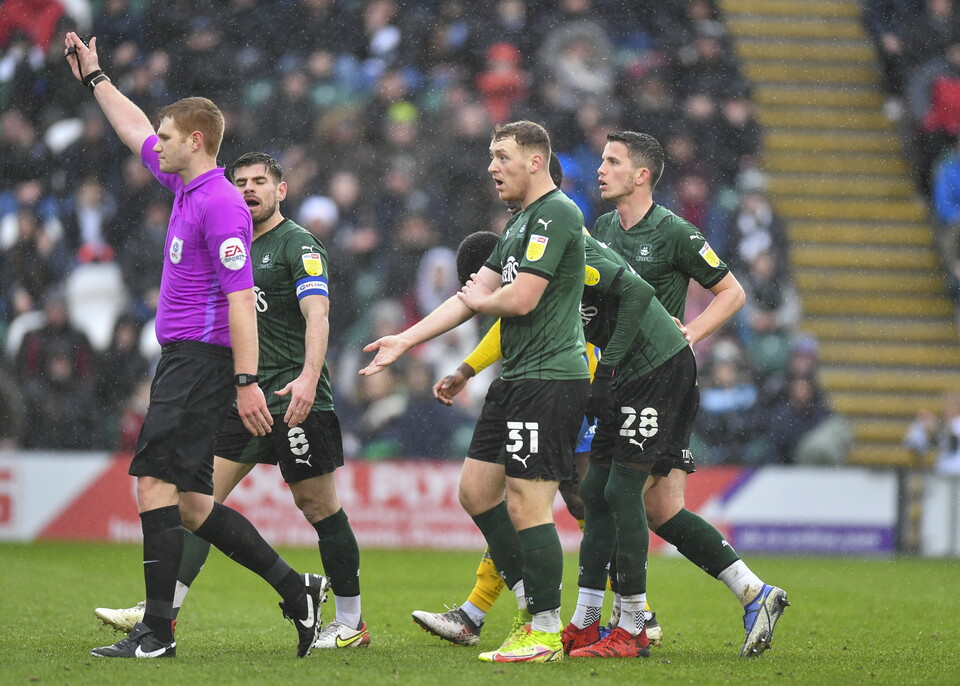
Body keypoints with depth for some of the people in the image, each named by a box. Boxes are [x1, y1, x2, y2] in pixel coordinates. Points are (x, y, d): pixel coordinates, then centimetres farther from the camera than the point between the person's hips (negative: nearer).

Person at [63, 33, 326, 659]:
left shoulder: (220, 205, -14)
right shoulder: (185, 185, 14)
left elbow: (241, 298, -19)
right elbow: (135, 130, 32)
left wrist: (247, 382, -23)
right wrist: (94, 78, 39)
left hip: (201, 360, -10)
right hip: (182, 358, 10)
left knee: (156, 484, -12)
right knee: (190, 503, 8)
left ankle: (157, 631, -11)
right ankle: (296, 589, 12)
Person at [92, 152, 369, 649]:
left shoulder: (299, 245, -5)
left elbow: (317, 314, -18)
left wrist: (308, 378, -32)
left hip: (293, 400, -7)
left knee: (318, 505, -2)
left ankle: (351, 623, 9)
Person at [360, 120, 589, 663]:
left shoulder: (555, 214, -13)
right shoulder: (521, 222, 19)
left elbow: (521, 298, -20)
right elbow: (476, 293, 21)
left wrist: (477, 299, 1)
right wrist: (406, 340, 16)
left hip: (549, 378, -11)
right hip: (516, 378, 11)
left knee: (527, 506, -9)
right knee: (477, 490, 12)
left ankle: (545, 633, -4)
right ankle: (533, 605, 18)